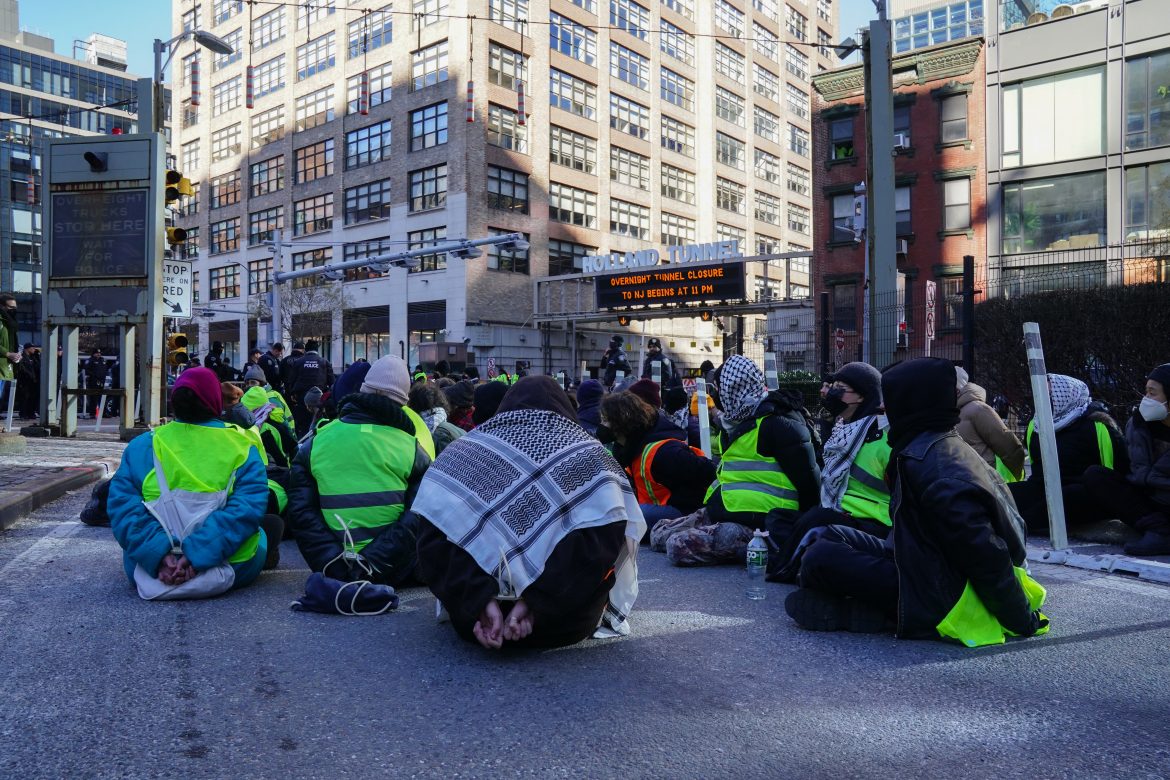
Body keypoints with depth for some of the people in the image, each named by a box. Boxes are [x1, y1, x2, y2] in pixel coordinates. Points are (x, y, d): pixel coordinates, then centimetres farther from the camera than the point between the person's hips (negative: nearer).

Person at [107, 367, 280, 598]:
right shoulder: (242, 447, -5)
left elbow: (123, 506, -10)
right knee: (273, 522, 31)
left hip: (151, 569, 1)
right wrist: (197, 555, -21)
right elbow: (247, 508, -18)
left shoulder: (142, 445, 2)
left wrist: (160, 555, -17)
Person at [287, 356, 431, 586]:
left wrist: (334, 566, -10)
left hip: (336, 569, 4)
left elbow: (300, 512, -5)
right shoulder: (412, 447, -4)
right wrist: (371, 565, -13)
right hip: (395, 571, -4)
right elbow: (418, 519, -12)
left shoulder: (316, 442, 3)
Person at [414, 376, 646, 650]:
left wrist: (480, 602, -16)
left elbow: (434, 537, -10)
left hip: (477, 623, 3)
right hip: (559, 627, -2)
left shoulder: (462, 450, 3)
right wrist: (536, 602, -17)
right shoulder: (590, 456, -1)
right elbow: (603, 540, -16)